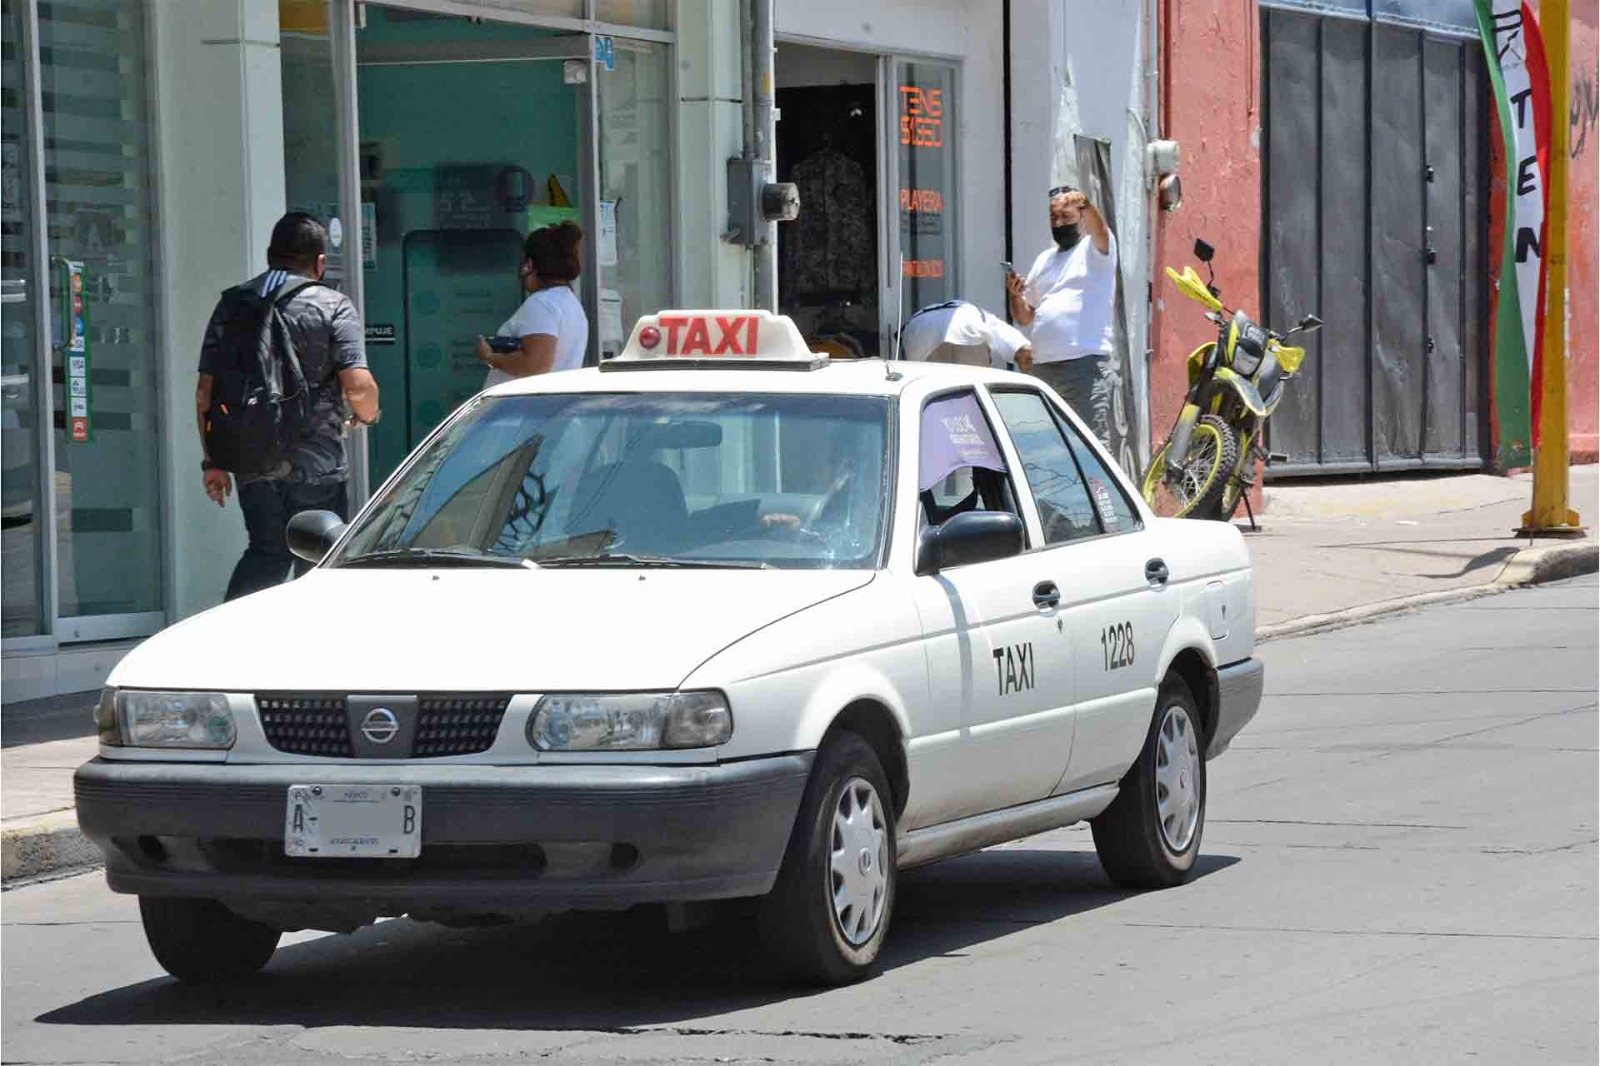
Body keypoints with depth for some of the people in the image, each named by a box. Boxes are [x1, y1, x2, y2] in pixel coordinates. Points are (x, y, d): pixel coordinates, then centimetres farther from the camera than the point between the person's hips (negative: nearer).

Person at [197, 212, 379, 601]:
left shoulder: (230, 305, 7)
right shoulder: (332, 306, -6)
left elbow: (205, 391, 6)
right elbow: (359, 387, -15)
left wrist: (213, 460, 12)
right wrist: (366, 416, 7)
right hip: (317, 467, -4)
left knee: (265, 554, 18)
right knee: (317, 568, 6)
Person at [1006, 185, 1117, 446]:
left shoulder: (1095, 249, 5)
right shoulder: (1044, 260, 24)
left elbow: (1098, 229, -20)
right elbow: (1025, 318, 24)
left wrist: (1084, 204, -41)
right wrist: (1016, 296, 2)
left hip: (1085, 363, -7)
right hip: (1042, 365, 7)